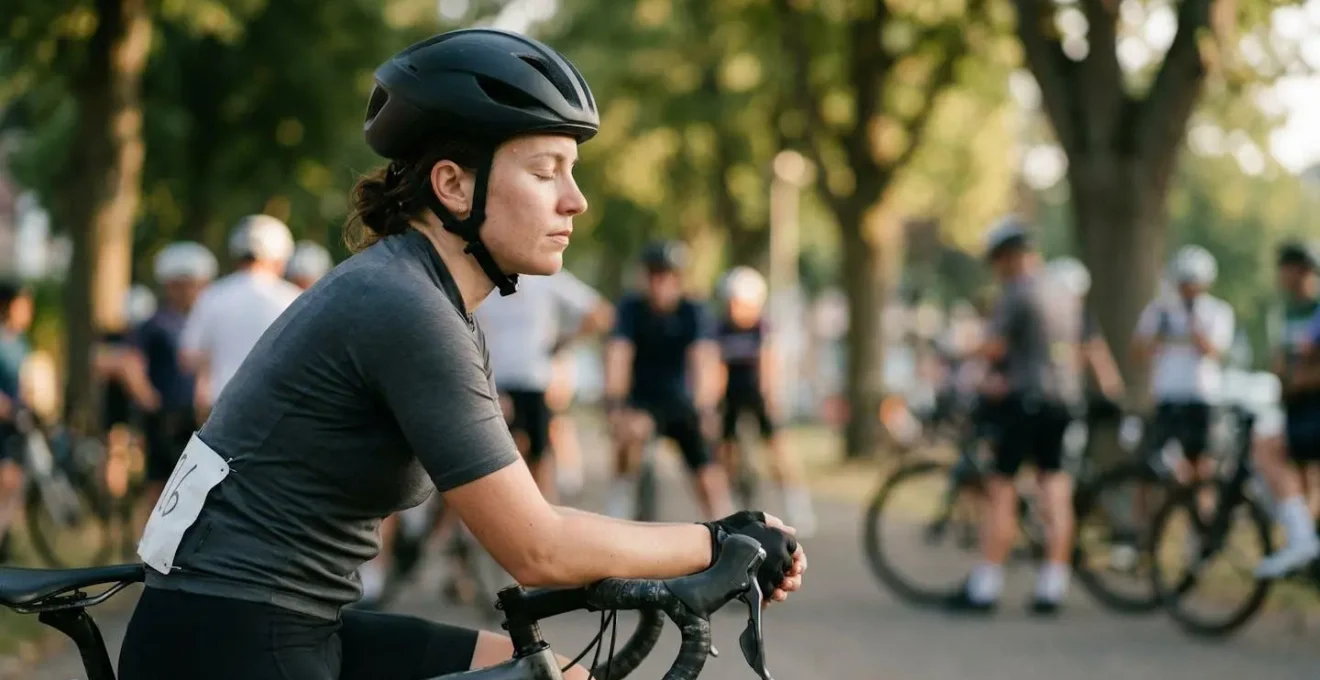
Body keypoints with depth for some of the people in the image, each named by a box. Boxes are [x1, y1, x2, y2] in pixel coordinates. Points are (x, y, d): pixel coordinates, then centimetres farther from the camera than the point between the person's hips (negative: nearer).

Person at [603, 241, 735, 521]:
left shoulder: (695, 314, -13)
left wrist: (706, 410, -43)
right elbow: (618, 355, -25)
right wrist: (614, 405, -39)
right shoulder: (631, 308, -13)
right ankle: (621, 493, -14)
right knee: (633, 429, -35)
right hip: (640, 401, -1)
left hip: (680, 402, 1)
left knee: (712, 481, -10)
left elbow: (705, 359, -27)